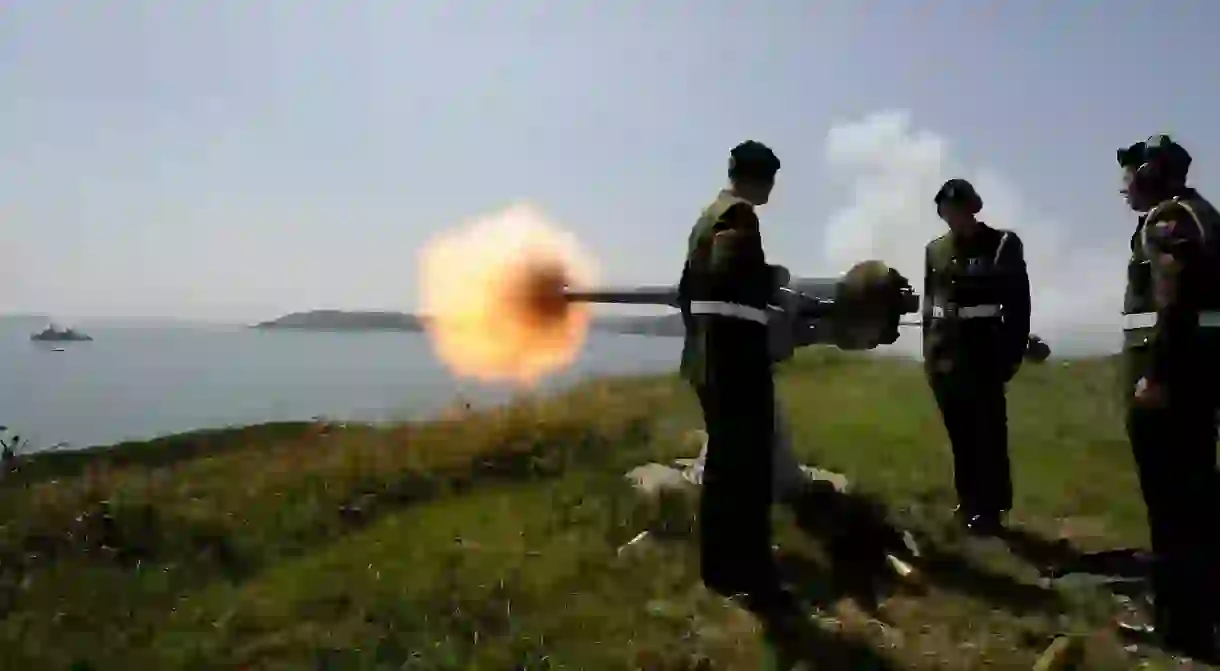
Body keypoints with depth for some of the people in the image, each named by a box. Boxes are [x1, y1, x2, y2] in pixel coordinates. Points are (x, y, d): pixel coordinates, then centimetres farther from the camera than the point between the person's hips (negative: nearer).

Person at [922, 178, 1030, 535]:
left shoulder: (1004, 243, 0)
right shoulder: (935, 249, 12)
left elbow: (1018, 301, -2)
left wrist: (1013, 351, -8)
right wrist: (929, 349, 9)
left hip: (984, 354, -4)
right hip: (944, 356, 4)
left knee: (988, 433, 0)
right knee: (960, 434, 10)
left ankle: (991, 509, 9)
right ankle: (969, 506, 21)